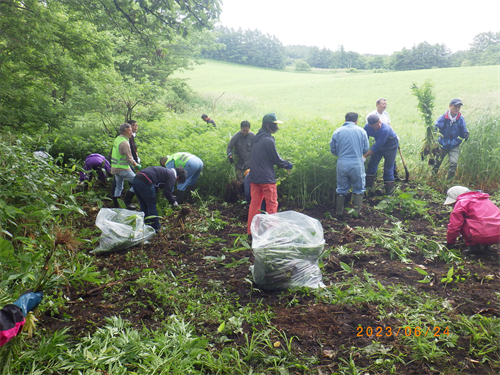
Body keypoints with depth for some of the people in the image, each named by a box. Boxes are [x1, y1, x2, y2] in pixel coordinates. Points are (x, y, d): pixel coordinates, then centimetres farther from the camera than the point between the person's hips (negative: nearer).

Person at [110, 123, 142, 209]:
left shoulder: (117, 139, 10)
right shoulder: (124, 142, -19)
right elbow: (129, 159, -18)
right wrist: (137, 165, -3)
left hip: (115, 167, 10)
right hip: (123, 168, -10)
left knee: (119, 187, 20)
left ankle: (116, 205, 26)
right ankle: (127, 202, -4)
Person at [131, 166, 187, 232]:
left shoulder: (166, 171, 27)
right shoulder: (172, 175, 0)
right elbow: (167, 192, -4)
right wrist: (174, 202, 11)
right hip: (145, 182, -10)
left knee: (144, 206, 21)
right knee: (152, 206, 4)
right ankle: (155, 229, 15)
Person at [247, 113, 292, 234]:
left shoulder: (256, 138, 11)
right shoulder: (268, 140, -15)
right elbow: (276, 159, -11)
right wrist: (288, 165, 6)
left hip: (254, 177, 8)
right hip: (267, 178, -8)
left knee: (254, 203, 11)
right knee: (271, 204, 2)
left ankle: (251, 230, 15)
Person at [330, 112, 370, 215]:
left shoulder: (337, 131, 1)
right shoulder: (361, 131, 0)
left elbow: (333, 150, 4)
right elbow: (366, 149, 3)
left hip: (342, 163, 1)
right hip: (357, 163, -1)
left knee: (341, 188, 14)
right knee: (359, 188, 13)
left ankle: (339, 211, 21)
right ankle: (357, 211, 13)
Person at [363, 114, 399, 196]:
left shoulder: (385, 130, -39)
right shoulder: (367, 127, -21)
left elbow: (377, 146, -35)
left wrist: (365, 156, -33)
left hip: (390, 146, -5)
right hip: (379, 145, 5)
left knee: (388, 168, -4)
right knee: (372, 164, 5)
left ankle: (389, 191, 6)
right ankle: (367, 186, 18)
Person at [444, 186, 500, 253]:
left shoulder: (461, 202, 1)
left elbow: (454, 226, -2)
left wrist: (450, 242, 14)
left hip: (482, 237, -9)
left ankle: (474, 245, 0)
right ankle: (487, 245, 15)